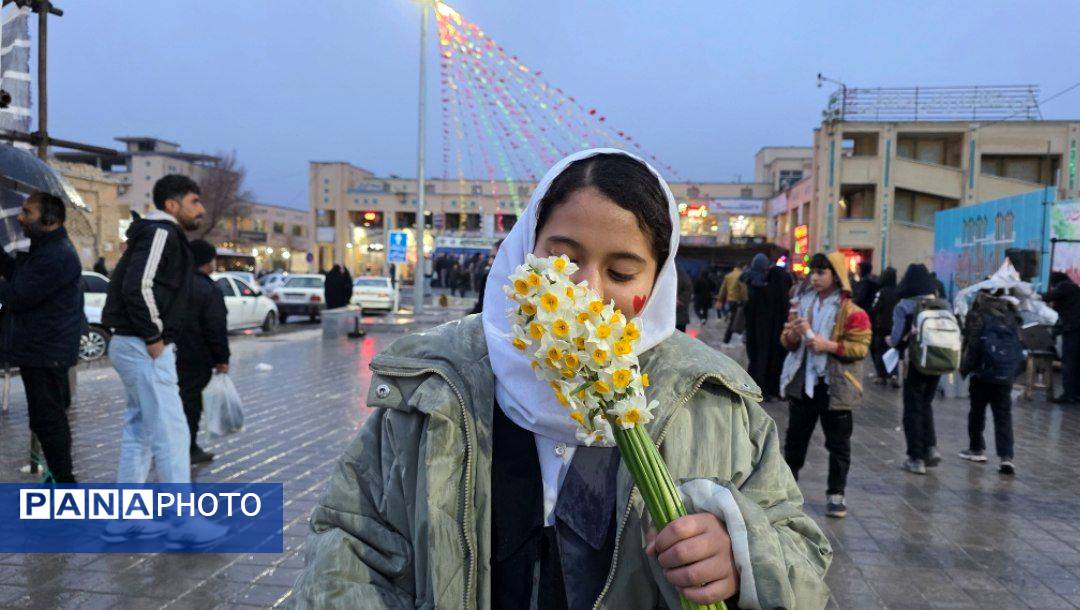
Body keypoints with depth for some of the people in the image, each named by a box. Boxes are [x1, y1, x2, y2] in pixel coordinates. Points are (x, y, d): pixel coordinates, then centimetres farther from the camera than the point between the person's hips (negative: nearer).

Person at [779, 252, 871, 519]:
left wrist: (829, 345, -22)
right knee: (795, 437, 15)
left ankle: (836, 494, 17)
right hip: (802, 383, 4)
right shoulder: (802, 302, 7)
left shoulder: (850, 311, -8)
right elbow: (787, 342, 10)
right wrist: (794, 332, -12)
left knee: (838, 442, 6)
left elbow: (860, 347, -12)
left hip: (834, 386, -4)